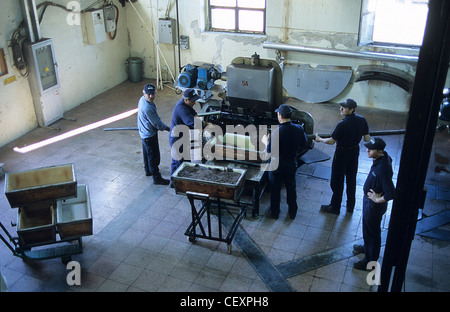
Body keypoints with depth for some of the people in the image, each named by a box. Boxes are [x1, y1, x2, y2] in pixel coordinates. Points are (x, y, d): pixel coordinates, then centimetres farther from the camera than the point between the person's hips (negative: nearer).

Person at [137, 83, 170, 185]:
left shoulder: (143, 99, -3)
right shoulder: (147, 108, -34)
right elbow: (157, 123, -23)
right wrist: (168, 129, -9)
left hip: (144, 132, 10)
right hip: (149, 135, -10)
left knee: (147, 153, 26)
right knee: (154, 157, 2)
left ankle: (148, 171, 45)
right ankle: (157, 178, 14)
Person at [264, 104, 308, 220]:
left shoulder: (276, 132, -25)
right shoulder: (298, 129, -11)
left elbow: (270, 150, -16)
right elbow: (304, 143, 4)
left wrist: (266, 141, 2)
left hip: (277, 165, -4)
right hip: (292, 164, 4)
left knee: (275, 189, 15)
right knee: (291, 188, 21)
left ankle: (275, 213, 31)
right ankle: (292, 213, 36)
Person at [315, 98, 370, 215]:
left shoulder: (342, 125, -27)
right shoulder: (362, 120, -8)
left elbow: (332, 141, -18)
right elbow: (367, 138, 1)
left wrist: (319, 139, -2)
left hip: (342, 154, -7)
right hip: (355, 152, 7)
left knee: (337, 182, 9)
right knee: (351, 180, 20)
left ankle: (335, 207, 22)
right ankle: (350, 206, 33)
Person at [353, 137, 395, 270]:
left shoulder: (382, 168, -36)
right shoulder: (384, 157, -7)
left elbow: (391, 193, -38)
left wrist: (378, 199, -19)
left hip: (374, 205, -9)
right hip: (369, 200, 9)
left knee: (371, 232, 9)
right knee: (368, 228, 30)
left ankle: (370, 262, 28)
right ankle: (367, 247, 54)